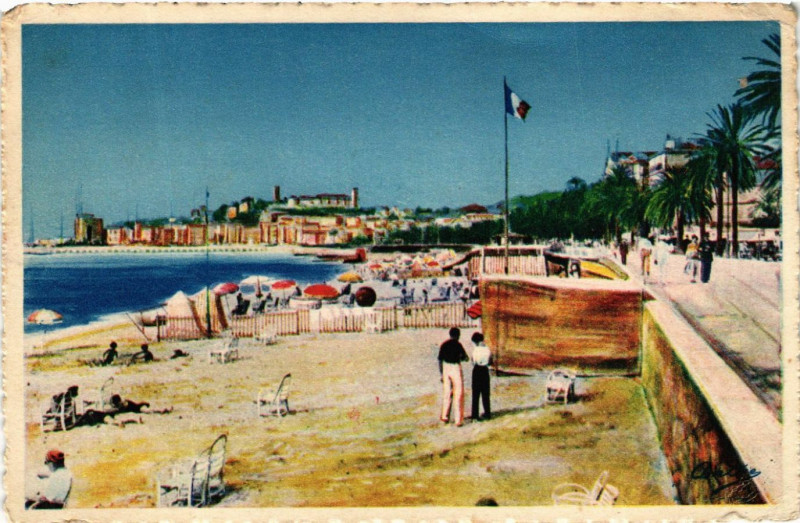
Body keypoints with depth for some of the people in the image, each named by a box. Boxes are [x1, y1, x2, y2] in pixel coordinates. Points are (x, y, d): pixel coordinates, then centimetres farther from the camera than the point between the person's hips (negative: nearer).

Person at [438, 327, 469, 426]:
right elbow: (466, 358, -6)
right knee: (458, 394, 1)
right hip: (456, 368, -5)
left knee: (446, 393, 14)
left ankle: (445, 416, 20)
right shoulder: (458, 345, -8)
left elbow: (440, 360, 6)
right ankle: (458, 420, 0)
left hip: (446, 368, 5)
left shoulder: (444, 345, 6)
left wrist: (441, 374, 12)